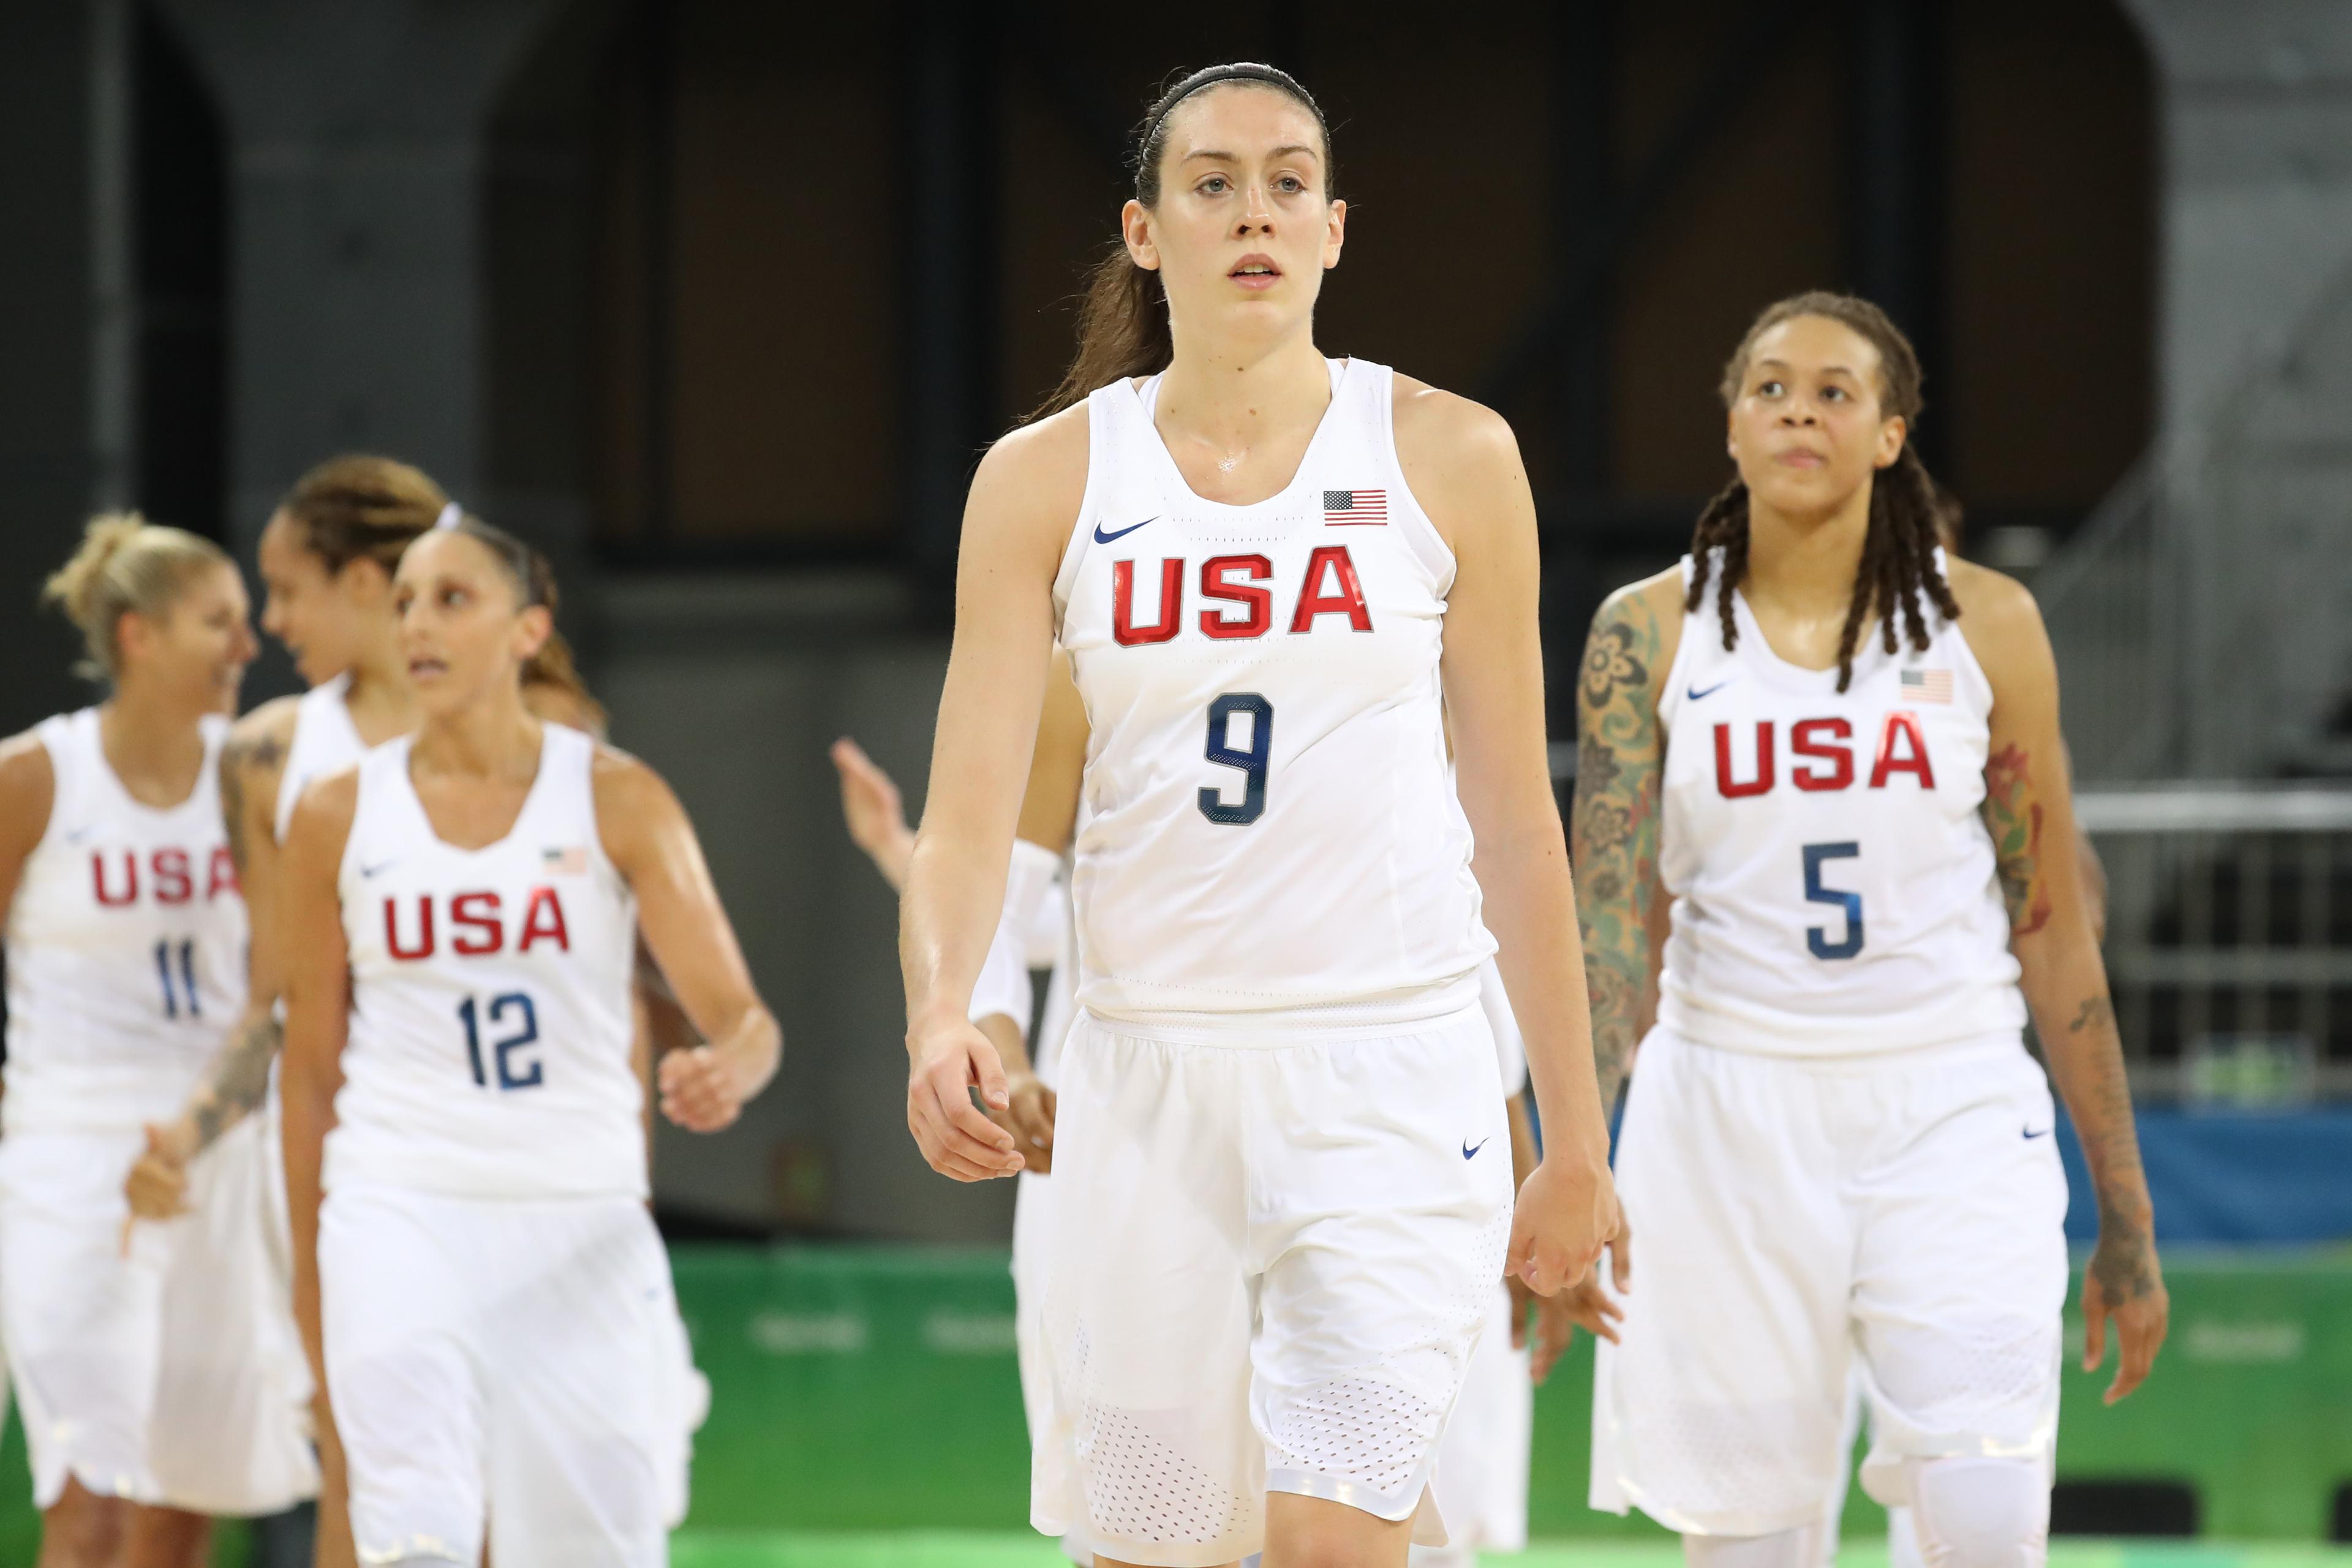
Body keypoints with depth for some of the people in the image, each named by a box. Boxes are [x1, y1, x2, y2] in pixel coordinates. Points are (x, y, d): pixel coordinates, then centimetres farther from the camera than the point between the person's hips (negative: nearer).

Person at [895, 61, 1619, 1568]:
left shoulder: (1447, 457, 2)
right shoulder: (1045, 480, 3)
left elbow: (1516, 822, 6)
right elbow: (969, 814, -3)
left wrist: (1577, 1143, 8)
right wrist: (941, 1014, -23)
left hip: (1391, 1063, -2)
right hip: (1149, 1067, 2)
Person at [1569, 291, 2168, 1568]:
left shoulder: (1984, 627, 4)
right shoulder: (1650, 635, 3)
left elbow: (2051, 928, 7)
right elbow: (1608, 917, -5)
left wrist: (2125, 1221, 7)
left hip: (1951, 1096, 0)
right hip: (1730, 1111, 0)